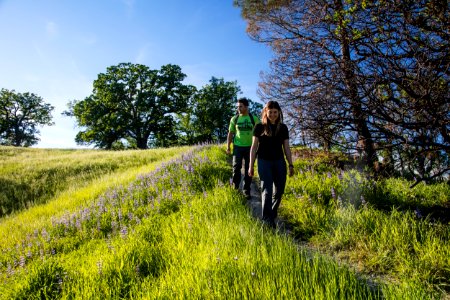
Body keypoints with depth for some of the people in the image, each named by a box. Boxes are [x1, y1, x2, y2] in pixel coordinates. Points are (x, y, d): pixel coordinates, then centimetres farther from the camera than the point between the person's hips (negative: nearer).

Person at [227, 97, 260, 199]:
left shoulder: (254, 119, 1)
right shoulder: (234, 119, 5)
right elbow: (230, 133, 10)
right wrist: (228, 146, 3)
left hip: (250, 147, 0)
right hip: (238, 146, 0)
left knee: (248, 169, 5)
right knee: (236, 166, -8)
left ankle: (246, 190, 16)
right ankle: (235, 188, 10)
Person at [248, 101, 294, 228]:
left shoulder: (283, 128, 7)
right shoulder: (259, 127, 0)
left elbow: (286, 148, 9)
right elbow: (254, 147, 1)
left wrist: (291, 165, 5)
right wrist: (251, 166, -2)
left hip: (279, 161, 3)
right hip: (264, 161, -3)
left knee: (279, 190, 7)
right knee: (267, 190, -9)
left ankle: (273, 213, 30)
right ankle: (267, 219, -7)